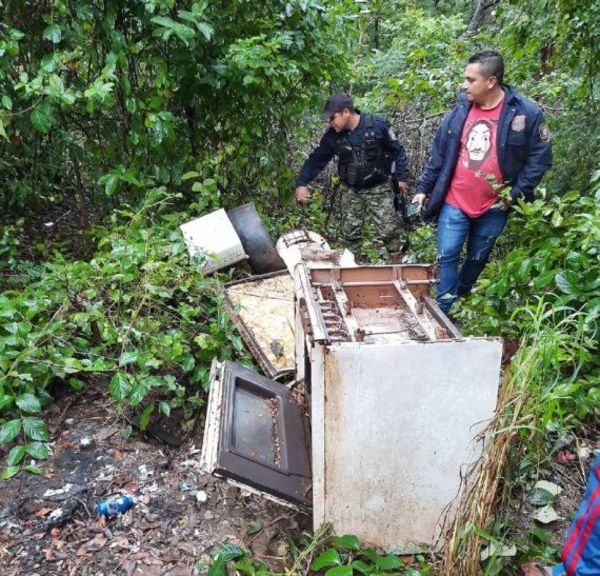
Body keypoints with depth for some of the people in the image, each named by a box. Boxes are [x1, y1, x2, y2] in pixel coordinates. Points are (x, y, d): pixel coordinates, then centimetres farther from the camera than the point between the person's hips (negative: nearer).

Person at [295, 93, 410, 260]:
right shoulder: (332, 135, -5)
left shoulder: (377, 124, -14)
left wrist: (402, 176, -4)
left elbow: (397, 150, -4)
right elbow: (317, 159, 1)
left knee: (389, 231, -4)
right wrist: (301, 183, -9)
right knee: (350, 234, 5)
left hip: (379, 189, -3)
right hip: (351, 192, 3)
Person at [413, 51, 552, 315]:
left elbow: (540, 157, -4)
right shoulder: (461, 110, 0)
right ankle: (445, 312, 7)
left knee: (478, 259, 14)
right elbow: (439, 154, 6)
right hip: (454, 203, 1)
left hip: (493, 207, -1)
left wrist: (515, 194, -9)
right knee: (447, 257, -2)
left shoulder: (527, 113, -10)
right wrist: (423, 188, 5)